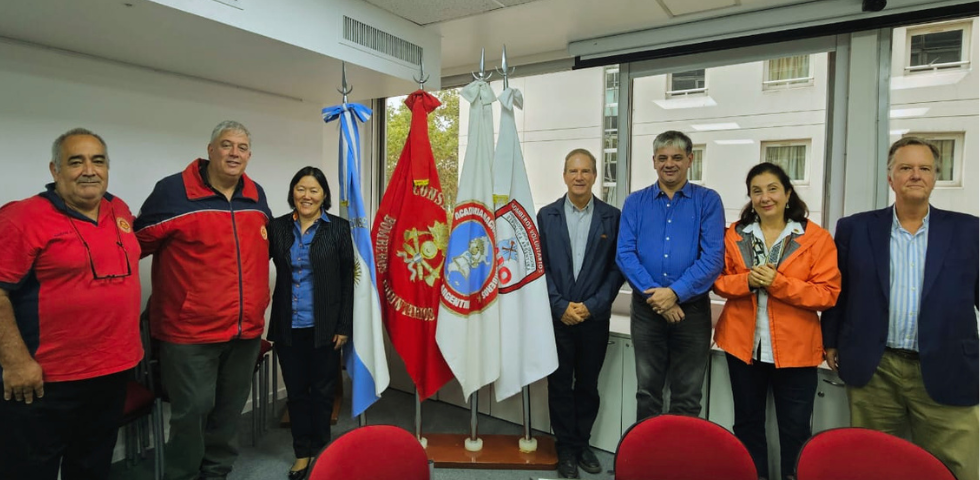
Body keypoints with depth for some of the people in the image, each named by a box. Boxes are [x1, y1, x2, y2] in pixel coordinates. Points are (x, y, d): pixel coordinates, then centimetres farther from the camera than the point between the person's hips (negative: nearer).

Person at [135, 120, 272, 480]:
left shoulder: (257, 196, 7)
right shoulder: (173, 191, -9)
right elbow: (137, 244, -2)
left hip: (247, 329, 5)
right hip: (190, 329, -5)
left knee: (230, 409, 17)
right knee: (193, 410, 2)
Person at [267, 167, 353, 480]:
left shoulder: (339, 228, -3)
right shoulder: (277, 227, 3)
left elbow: (347, 280, -4)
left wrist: (344, 326, -6)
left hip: (325, 326, -2)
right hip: (288, 326, 2)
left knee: (322, 390, 11)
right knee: (296, 391, 13)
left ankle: (321, 450, 31)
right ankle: (302, 452, 31)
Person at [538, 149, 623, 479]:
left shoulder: (612, 216, 1)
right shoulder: (546, 215, 2)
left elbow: (617, 268, -1)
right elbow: (539, 266, 0)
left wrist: (592, 306, -10)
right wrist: (560, 306, -9)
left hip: (595, 318, 0)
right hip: (557, 316, 0)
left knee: (588, 385, 13)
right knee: (560, 385, 8)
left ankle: (583, 443, 31)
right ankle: (566, 448, 24)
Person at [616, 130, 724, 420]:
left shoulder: (708, 201, 0)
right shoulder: (635, 203, 5)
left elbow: (713, 257, -10)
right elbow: (625, 254, -5)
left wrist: (675, 292, -18)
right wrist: (654, 293, -16)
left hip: (692, 308, -1)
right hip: (646, 308, 1)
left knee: (687, 398, 11)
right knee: (647, 392, 14)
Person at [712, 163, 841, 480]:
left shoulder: (816, 237, -5)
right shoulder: (734, 234, 3)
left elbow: (828, 294, -9)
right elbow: (718, 281, 4)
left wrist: (778, 283, -21)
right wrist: (746, 281, -16)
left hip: (794, 349, -2)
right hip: (743, 345, 3)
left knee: (795, 430, 7)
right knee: (747, 424, 15)